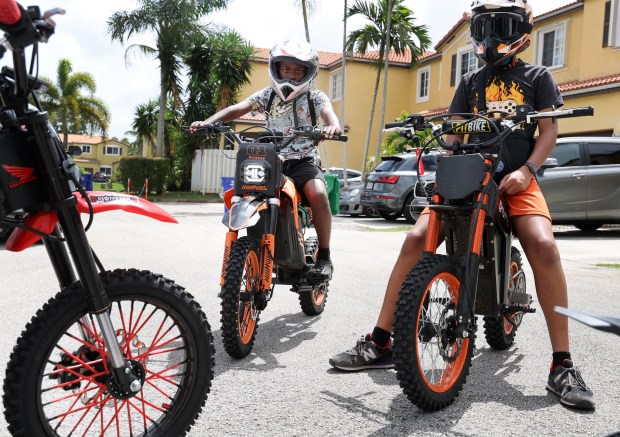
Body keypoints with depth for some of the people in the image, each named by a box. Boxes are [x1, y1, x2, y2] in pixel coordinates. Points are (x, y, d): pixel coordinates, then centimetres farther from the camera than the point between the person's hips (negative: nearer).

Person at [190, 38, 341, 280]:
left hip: (304, 160, -3)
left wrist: (333, 125, -44)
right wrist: (206, 122, -21)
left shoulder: (315, 97, 3)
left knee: (318, 194, -31)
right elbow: (236, 109, -5)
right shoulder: (267, 95, 8)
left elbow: (328, 112, -18)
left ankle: (324, 256, -15)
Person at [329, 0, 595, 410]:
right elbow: (454, 133, 12)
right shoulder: (471, 82, 20)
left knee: (543, 246, -30)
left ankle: (562, 365, -17)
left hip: (516, 179, -2)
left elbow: (549, 130, 4)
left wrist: (526, 170, -14)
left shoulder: (537, 76, 13)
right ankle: (379, 343, -10)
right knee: (416, 239, -18)